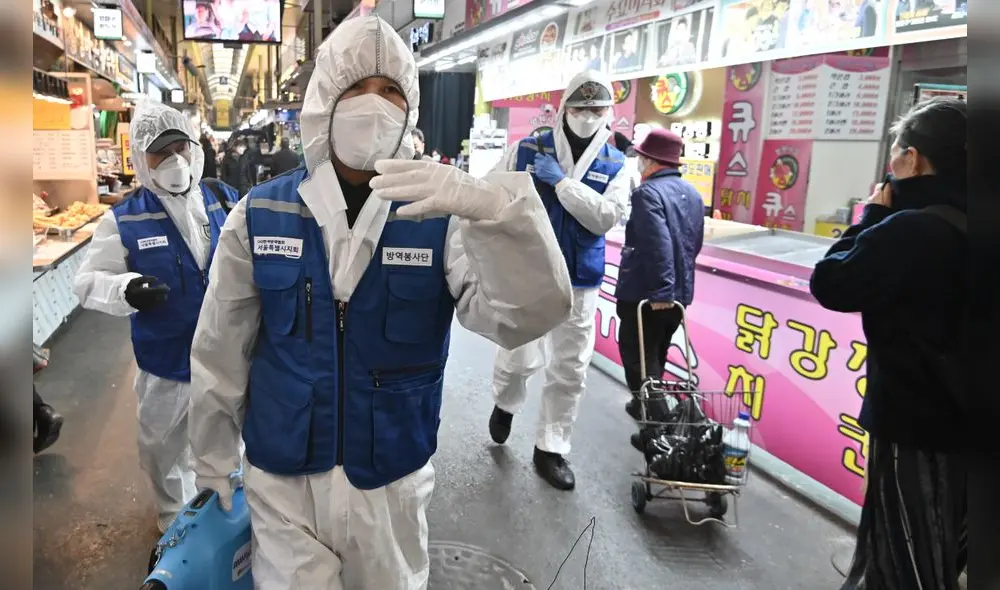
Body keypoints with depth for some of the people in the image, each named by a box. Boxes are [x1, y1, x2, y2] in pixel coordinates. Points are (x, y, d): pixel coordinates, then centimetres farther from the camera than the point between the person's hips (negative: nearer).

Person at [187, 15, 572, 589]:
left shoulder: (441, 213, -11)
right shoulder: (259, 215, -7)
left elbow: (528, 314, -26)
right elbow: (221, 352, 2)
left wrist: (492, 204, -42)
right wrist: (213, 459, 10)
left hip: (392, 478, 1)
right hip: (280, 478, 0)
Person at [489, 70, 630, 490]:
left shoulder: (614, 165, 2)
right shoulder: (526, 150, -2)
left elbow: (606, 217, -13)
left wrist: (561, 181, -17)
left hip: (579, 283, 2)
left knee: (570, 370, 8)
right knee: (519, 358, 0)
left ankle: (550, 450, 26)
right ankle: (505, 405, 37)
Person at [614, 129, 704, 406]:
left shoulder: (648, 192, -16)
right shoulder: (692, 193, 11)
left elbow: (657, 247, -27)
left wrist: (660, 291, -26)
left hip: (645, 294, -9)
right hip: (678, 294, 9)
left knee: (639, 361, 2)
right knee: (654, 358, 22)